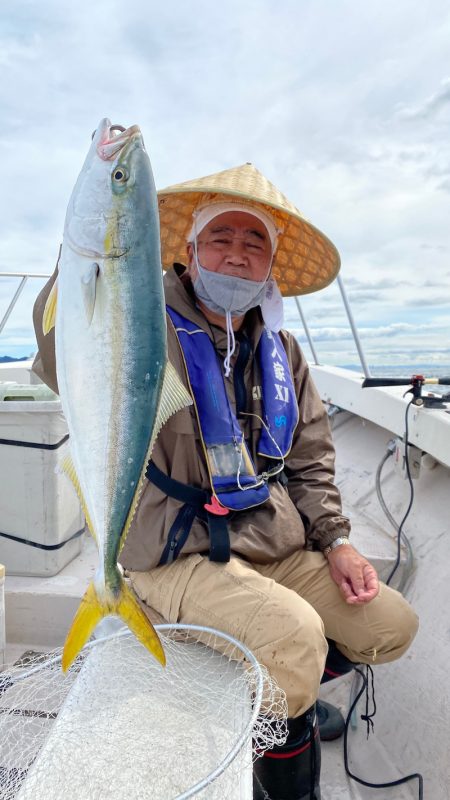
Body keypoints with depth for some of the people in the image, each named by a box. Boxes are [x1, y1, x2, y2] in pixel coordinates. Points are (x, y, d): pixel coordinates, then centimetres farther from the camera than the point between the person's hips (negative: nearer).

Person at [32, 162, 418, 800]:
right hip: (179, 556, -6)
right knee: (295, 634, -27)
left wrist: (335, 538, 4)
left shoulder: (281, 351, 9)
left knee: (393, 626, 5)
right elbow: (62, 362, -32)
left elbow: (309, 459, 13)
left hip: (279, 548, 7)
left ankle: (291, 690, 33)